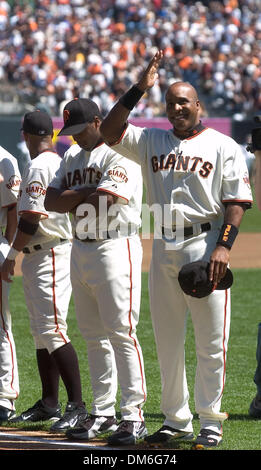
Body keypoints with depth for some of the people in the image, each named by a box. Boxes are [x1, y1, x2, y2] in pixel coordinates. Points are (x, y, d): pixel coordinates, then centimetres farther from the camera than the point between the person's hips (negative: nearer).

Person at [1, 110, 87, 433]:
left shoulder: (37, 167, -14)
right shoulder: (63, 162, 16)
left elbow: (31, 218, -20)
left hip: (50, 256, -10)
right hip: (40, 258, 10)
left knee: (52, 329, -14)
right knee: (41, 332, 14)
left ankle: (77, 405, -17)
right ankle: (49, 404, 20)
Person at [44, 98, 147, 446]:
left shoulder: (120, 156, -10)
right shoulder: (72, 157, 16)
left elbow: (96, 205, -21)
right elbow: (51, 202, 4)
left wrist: (71, 200, -3)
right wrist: (88, 193, -8)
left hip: (116, 249, -8)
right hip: (80, 250, 8)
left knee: (121, 333, -11)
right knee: (94, 336, 11)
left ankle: (133, 416, -10)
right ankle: (103, 413, 16)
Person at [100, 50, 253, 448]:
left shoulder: (223, 146, 1)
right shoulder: (152, 142, 14)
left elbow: (237, 202, -4)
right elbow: (108, 132, 5)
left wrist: (224, 246, -17)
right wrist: (139, 89, -1)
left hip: (205, 247, -5)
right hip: (163, 248, 5)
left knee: (211, 342, -3)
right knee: (167, 340, 8)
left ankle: (210, 423, 4)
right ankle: (176, 420, 17)